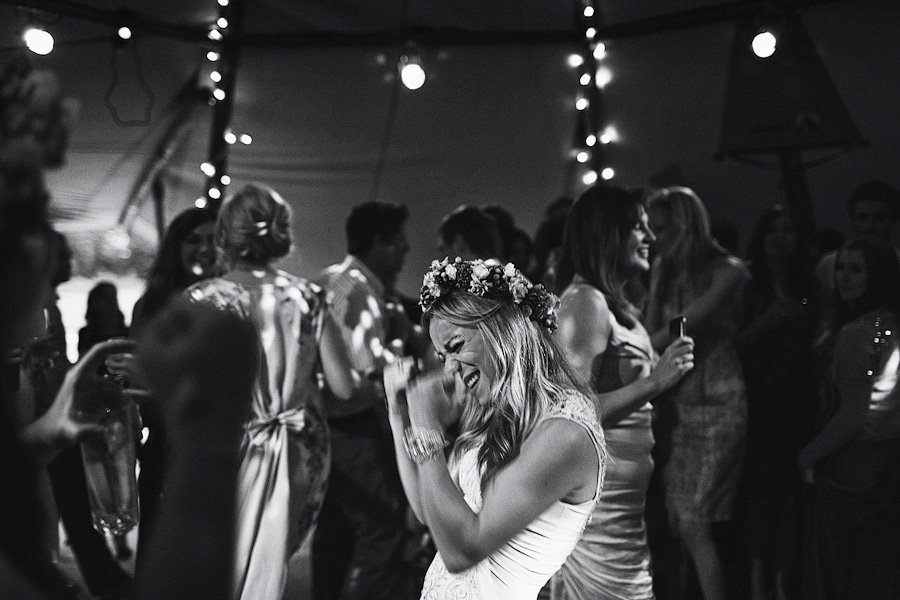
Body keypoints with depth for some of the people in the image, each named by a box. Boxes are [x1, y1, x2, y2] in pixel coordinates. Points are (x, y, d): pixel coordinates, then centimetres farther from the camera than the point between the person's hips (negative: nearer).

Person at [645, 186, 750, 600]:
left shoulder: (726, 270, -6)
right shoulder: (663, 270, 11)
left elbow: (687, 324, -16)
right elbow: (653, 332, 3)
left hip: (717, 405, -5)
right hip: (674, 405, 5)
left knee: (694, 526, -12)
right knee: (679, 525, 1)